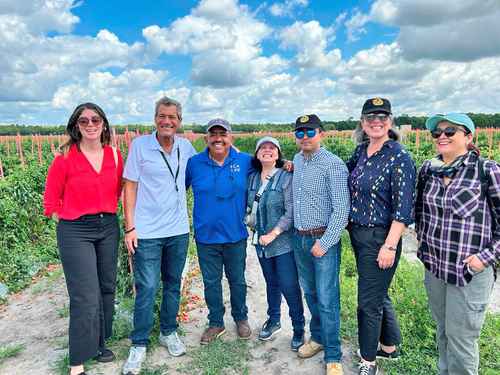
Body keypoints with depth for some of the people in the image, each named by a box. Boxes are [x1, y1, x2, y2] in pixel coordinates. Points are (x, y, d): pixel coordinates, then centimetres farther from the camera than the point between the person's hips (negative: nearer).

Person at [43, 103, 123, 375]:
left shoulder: (115, 155, 0)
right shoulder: (64, 158, -11)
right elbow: (51, 200, -2)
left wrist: (108, 215, 10)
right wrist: (69, 225, -1)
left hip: (108, 228, 5)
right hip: (75, 232, -5)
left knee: (107, 288, 15)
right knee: (86, 297, -6)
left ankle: (99, 343, 35)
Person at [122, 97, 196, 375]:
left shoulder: (186, 146, 3)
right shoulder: (139, 145, -6)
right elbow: (130, 187, -5)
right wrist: (130, 227, -9)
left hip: (179, 230, 4)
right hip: (147, 232, -3)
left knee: (173, 284, 15)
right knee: (147, 288, 1)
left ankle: (169, 332, 35)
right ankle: (139, 344, 19)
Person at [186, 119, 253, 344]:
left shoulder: (245, 162, -4)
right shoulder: (194, 163, -4)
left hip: (235, 235, 0)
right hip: (206, 236, 0)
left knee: (237, 280, 17)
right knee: (211, 282, 14)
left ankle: (241, 319, 39)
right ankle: (216, 322, 35)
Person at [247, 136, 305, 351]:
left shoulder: (286, 177, -11)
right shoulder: (253, 178, 6)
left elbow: (291, 212, -16)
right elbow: (249, 205, 19)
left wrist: (273, 234, -19)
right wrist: (253, 224, 5)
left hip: (283, 241, -5)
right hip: (261, 240, 5)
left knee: (289, 286, -3)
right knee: (271, 283, 19)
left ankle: (299, 329, 17)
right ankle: (273, 320, 37)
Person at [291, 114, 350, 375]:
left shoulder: (333, 165, -13)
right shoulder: (297, 161, 9)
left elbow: (342, 210, -16)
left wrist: (324, 243, -16)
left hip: (324, 239, -6)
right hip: (299, 238, 7)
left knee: (327, 299, -1)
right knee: (310, 293, 18)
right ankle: (317, 337, 36)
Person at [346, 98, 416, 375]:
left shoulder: (399, 158, -14)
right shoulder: (361, 151, 6)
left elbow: (403, 208, -17)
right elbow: (346, 170, 27)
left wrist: (390, 246, -20)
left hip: (380, 237, -7)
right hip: (358, 234, 7)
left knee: (369, 301, 3)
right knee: (379, 294, 21)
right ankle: (390, 346, 42)